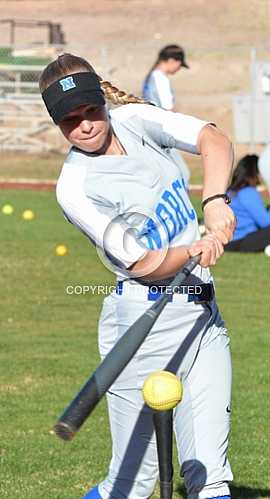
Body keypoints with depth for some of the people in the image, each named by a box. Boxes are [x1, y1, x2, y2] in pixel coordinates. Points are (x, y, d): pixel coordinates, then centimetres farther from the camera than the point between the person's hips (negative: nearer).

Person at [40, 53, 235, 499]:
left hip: (202, 310, 6)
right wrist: (195, 250, -34)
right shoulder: (75, 189, -14)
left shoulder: (133, 121, 2)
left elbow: (215, 142, -6)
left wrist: (215, 202, -23)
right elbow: (144, 265, -16)